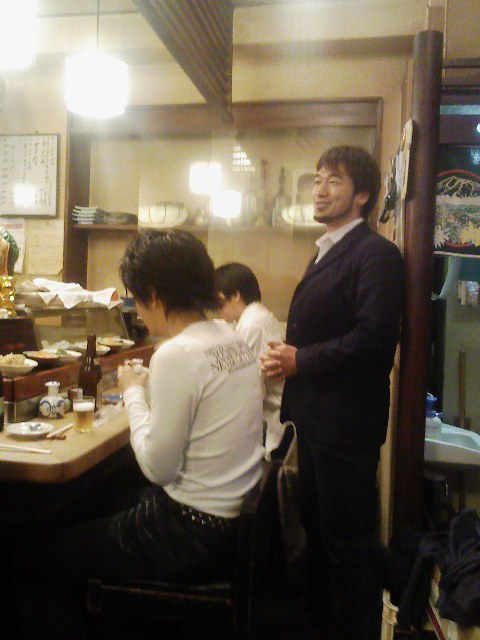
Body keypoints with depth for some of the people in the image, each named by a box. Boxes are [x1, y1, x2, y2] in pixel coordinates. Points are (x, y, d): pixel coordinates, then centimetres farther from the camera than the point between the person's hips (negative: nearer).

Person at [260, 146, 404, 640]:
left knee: (348, 541, 4)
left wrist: (301, 360, -20)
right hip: (316, 416, 10)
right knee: (317, 526, 22)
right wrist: (285, 355, 1)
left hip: (347, 421, -10)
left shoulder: (375, 253, -13)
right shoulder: (326, 253, 17)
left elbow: (375, 338, -23)